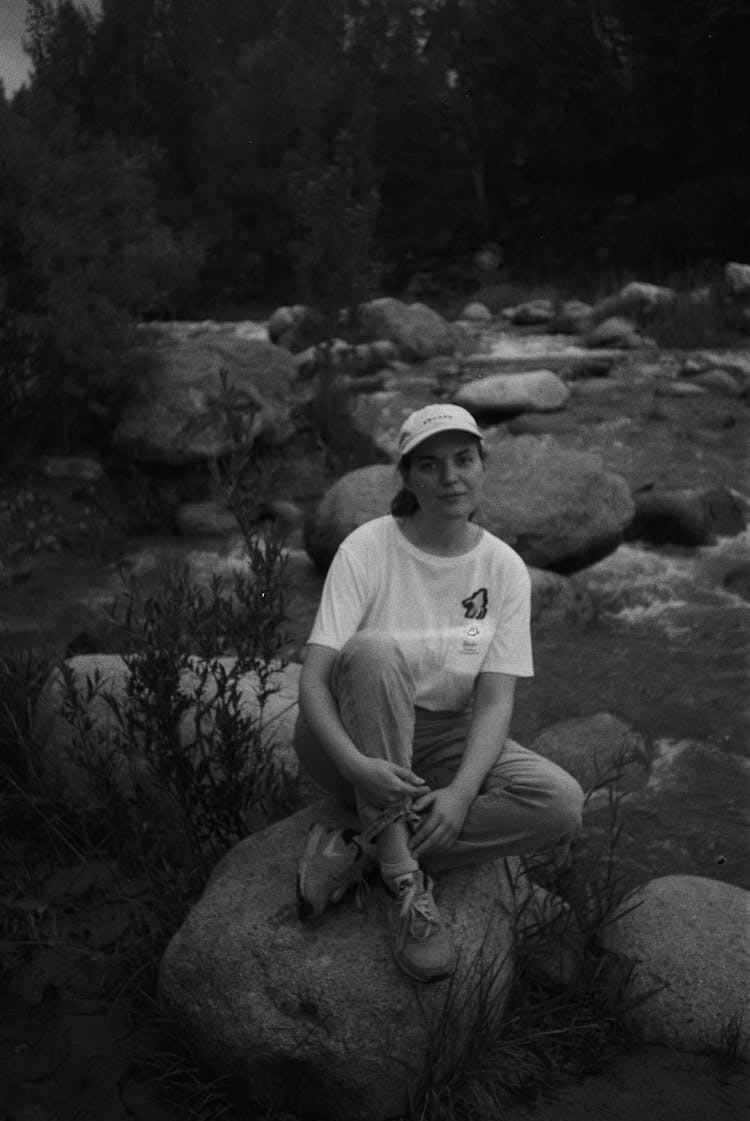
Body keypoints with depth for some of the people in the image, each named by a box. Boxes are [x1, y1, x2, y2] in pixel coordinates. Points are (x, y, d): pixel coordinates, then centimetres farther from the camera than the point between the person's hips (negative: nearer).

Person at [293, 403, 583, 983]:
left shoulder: (505, 569, -5)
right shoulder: (366, 550, -13)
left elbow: (495, 700, -10)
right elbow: (313, 678, -20)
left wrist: (462, 791, -29)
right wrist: (355, 764, -38)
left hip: (446, 739, 3)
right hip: (356, 741, -3)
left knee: (562, 804, -22)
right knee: (375, 650, -34)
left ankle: (355, 853, -20)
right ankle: (402, 877, -31)